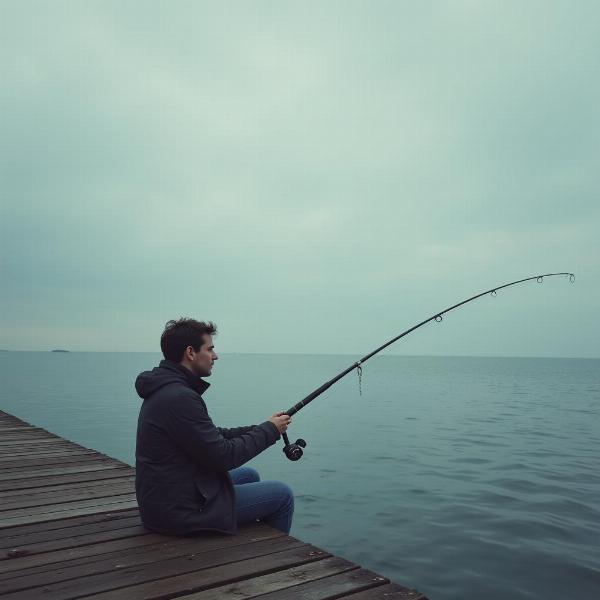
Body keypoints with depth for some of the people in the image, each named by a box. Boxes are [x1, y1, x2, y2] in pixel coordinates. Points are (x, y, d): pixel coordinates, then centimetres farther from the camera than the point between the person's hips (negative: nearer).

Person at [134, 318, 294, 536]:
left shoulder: (164, 390, 8)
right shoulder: (180, 398, -24)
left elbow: (212, 437, 13)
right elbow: (223, 456, -21)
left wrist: (258, 429, 4)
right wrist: (269, 430, -8)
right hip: (178, 511, -10)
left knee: (249, 475, 26)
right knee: (282, 495, -2)